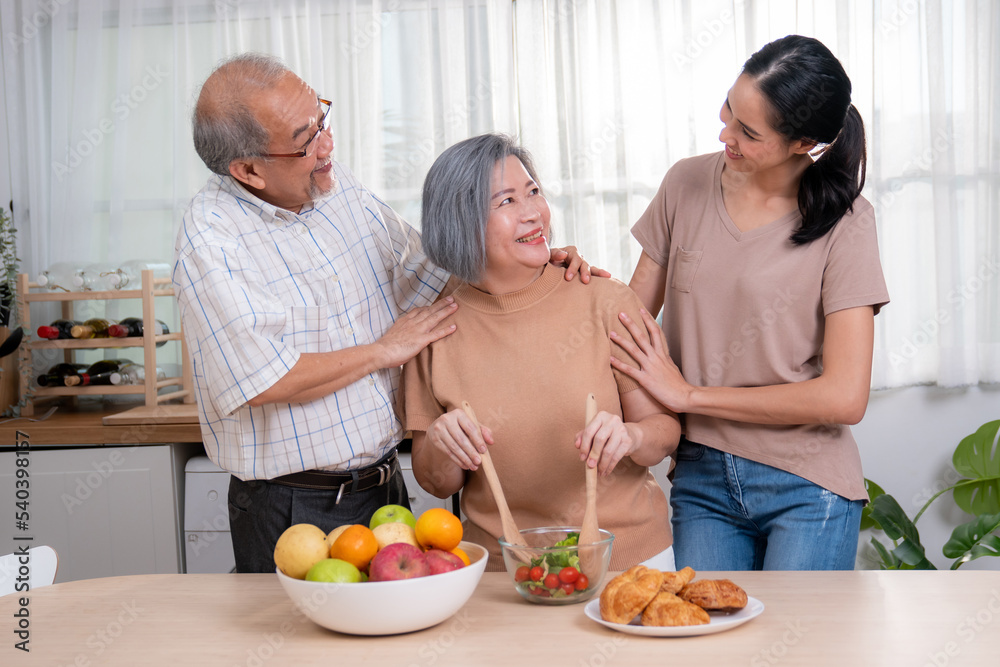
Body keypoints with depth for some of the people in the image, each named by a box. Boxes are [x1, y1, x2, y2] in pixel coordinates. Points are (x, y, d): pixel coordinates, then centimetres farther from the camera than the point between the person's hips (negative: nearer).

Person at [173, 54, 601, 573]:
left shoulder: (340, 186, 3)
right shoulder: (210, 239, -18)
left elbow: (426, 271, 16)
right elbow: (266, 383, -25)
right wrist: (386, 350, -13)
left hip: (386, 486, 7)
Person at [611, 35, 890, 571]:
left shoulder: (843, 223, -9)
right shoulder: (688, 184, 3)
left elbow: (844, 398, -15)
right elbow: (634, 313, 11)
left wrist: (689, 394, -13)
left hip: (805, 489, -3)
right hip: (702, 479, 3)